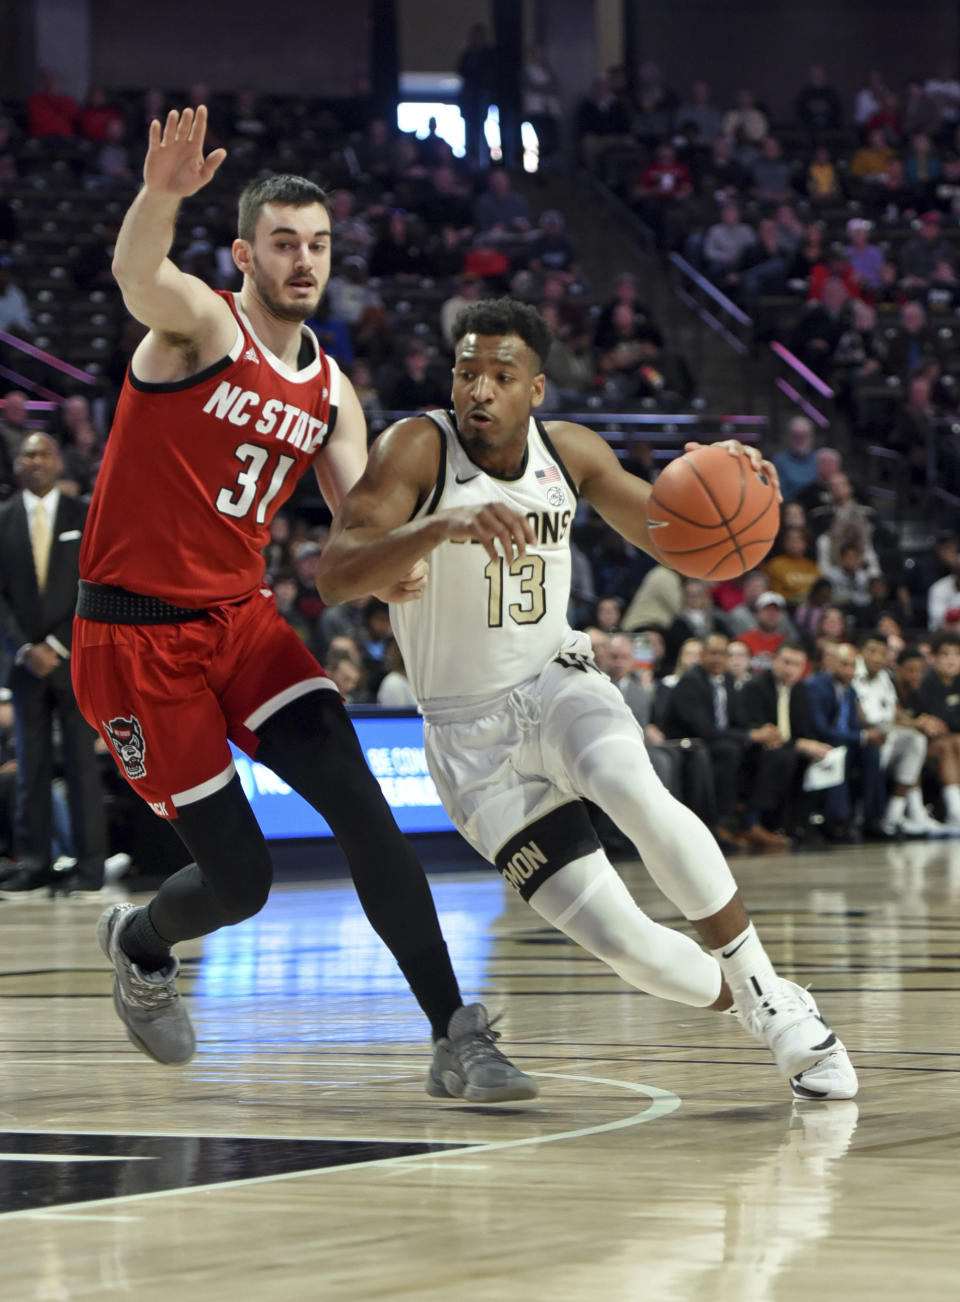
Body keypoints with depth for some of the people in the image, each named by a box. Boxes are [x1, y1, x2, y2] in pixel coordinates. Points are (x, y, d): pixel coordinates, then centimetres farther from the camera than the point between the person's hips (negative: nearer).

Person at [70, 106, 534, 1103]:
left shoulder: (330, 394, 9)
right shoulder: (200, 324, -10)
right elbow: (135, 272, -34)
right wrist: (160, 196, -58)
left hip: (241, 617, 5)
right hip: (133, 635, -5)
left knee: (362, 811, -13)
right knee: (237, 878, -5)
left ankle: (456, 1040, -11)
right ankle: (137, 945, 31)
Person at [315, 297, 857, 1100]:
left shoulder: (570, 452, -2)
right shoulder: (418, 449, -16)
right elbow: (335, 577, -28)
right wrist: (445, 528, -46)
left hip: (558, 684, 2)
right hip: (470, 730, -2)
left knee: (639, 798, -34)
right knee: (612, 933, -15)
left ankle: (771, 996, -20)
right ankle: (749, 1008, 11)